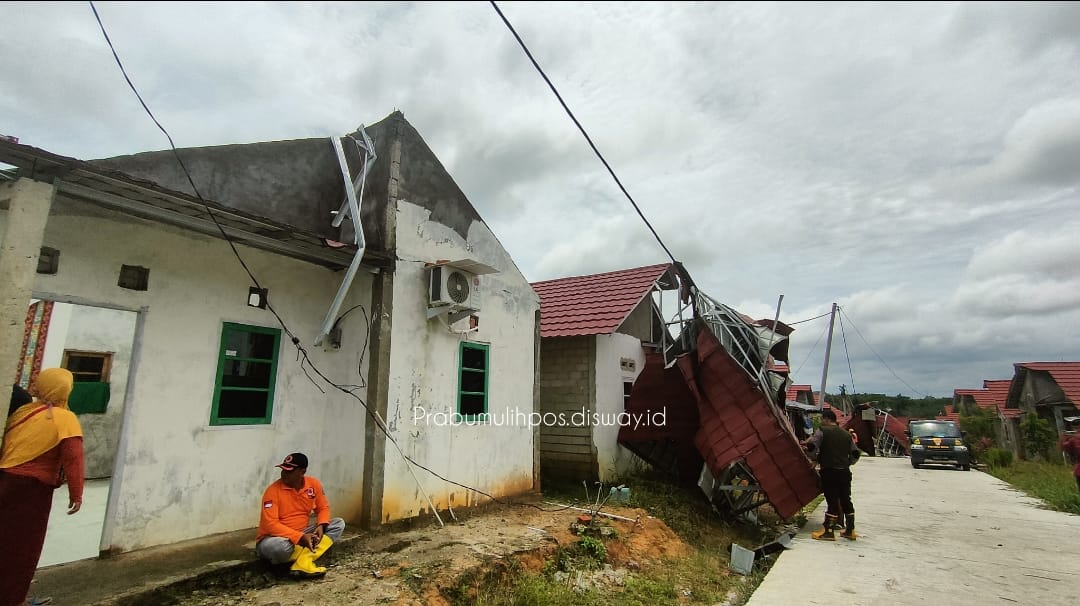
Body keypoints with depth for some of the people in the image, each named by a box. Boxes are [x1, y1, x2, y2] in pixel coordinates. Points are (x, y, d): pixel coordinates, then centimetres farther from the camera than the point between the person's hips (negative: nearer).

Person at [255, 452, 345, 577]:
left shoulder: (314, 484, -5)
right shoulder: (273, 491, -18)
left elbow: (323, 508, 6)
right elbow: (270, 525, -23)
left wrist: (321, 526, -16)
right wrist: (300, 537, -29)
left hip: (303, 535, 5)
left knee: (338, 523, -12)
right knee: (280, 546, -41)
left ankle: (303, 562, -29)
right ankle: (309, 555, -10)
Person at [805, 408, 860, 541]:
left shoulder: (822, 431, -4)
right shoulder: (846, 434, 14)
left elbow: (811, 447, -15)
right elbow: (855, 454, 14)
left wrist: (816, 457, 4)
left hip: (829, 471, -6)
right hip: (845, 471, 6)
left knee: (832, 500, -4)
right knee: (846, 500, 14)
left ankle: (828, 531, 0)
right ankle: (850, 530, 22)